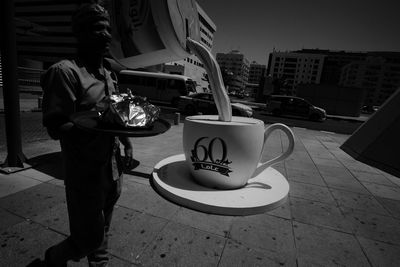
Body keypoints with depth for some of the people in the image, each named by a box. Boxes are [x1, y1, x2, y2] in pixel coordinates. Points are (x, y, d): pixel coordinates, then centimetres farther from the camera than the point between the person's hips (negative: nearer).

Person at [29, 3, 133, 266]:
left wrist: (126, 141, 6)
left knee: (102, 233, 23)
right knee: (89, 239, 7)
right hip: (85, 172, -6)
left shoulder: (107, 73, 10)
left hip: (113, 167, 7)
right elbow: (55, 128, -17)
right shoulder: (64, 71, -13)